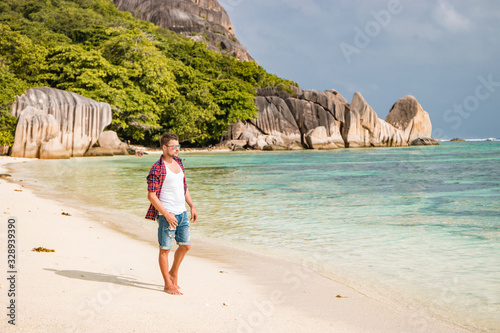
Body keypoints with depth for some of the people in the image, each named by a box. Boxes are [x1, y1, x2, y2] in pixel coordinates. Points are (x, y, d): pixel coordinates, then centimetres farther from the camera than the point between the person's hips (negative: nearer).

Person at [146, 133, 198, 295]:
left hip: (182, 212, 8)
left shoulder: (179, 163, 10)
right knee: (165, 249, 1)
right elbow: (151, 196, -15)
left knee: (185, 245, 14)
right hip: (167, 215, -8)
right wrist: (166, 214, -18)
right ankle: (168, 285, 10)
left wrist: (192, 206, 14)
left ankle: (173, 273, 33)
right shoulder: (157, 168, -13)